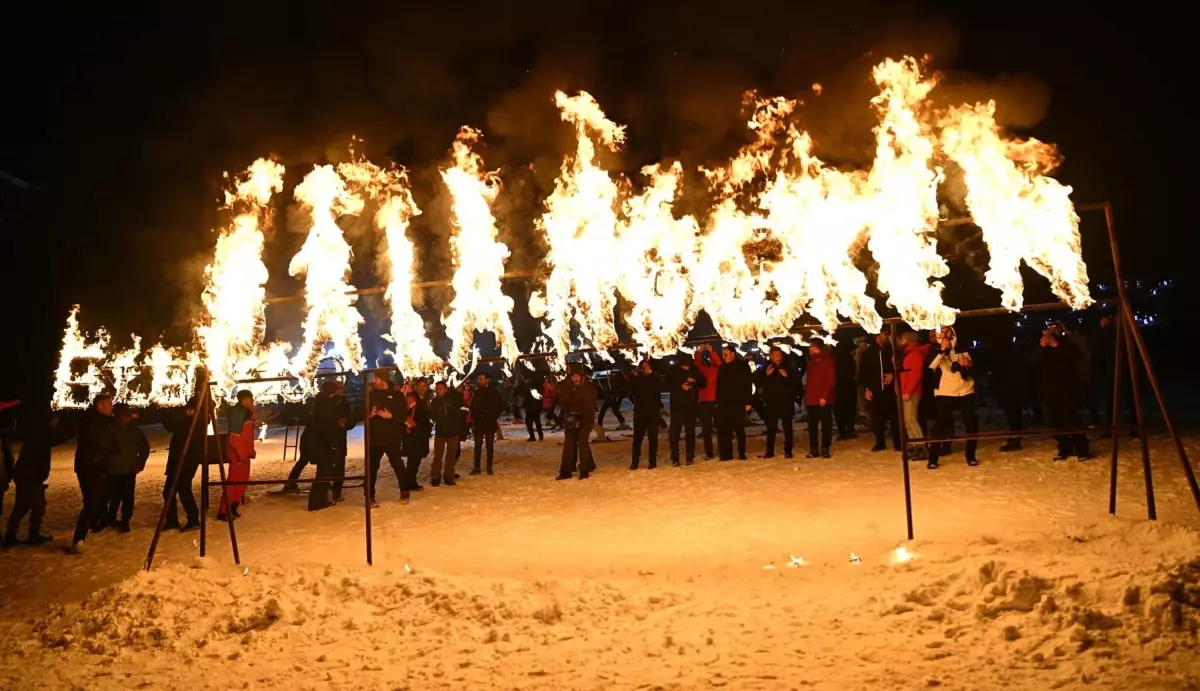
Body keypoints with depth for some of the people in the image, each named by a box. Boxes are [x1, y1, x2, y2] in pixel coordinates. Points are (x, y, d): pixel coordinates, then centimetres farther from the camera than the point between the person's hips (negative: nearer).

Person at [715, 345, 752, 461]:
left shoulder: (742, 366, 0)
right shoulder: (722, 368, 15)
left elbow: (748, 385, -5)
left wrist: (747, 402, -13)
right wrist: (718, 401, 7)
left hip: (738, 403, -4)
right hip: (723, 404, 4)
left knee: (739, 429, 1)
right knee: (724, 430, 1)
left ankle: (742, 453, 7)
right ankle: (726, 454, 5)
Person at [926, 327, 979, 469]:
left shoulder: (961, 349, 11)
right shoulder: (935, 350, 3)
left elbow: (971, 367, 15)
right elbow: (930, 368, -15)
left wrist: (967, 365, -8)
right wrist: (941, 351, -25)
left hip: (965, 391, 3)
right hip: (944, 393, -3)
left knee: (972, 424, 0)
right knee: (940, 426, -9)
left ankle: (971, 456, 15)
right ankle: (933, 459, -4)